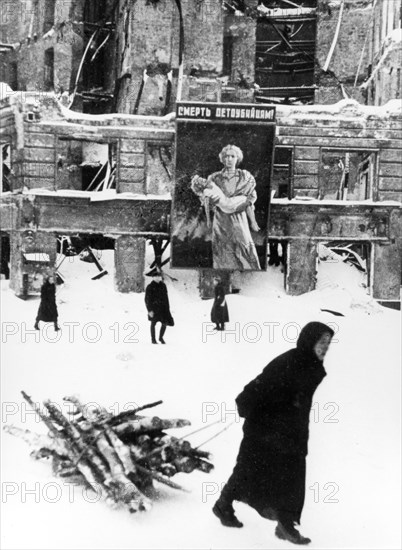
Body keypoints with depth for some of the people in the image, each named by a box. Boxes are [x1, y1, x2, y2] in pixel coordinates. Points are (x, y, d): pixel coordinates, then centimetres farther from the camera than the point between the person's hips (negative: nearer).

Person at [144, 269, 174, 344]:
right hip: (154, 308, -4)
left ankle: (161, 337, 21)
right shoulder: (150, 287, -9)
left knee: (165, 323, -2)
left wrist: (168, 308, 11)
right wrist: (149, 310, -16)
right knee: (153, 323, 5)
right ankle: (153, 339, 19)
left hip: (162, 307, 4)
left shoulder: (163, 285, 7)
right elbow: (147, 299, -9)